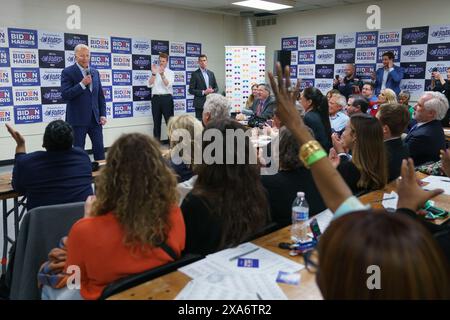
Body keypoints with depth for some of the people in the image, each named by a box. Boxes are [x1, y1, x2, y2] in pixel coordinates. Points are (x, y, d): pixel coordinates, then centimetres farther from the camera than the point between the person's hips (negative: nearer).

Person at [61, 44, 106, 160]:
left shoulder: (95, 72, 11)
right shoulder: (68, 72, -4)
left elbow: (100, 95, 14)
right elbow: (65, 95, -12)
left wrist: (103, 114, 5)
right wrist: (82, 84, -19)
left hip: (95, 118, 4)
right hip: (78, 119, -4)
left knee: (99, 149, 4)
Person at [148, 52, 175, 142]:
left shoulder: (170, 72, 5)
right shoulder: (154, 71, 11)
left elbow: (168, 85, -12)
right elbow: (149, 85, -1)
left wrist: (162, 74, -25)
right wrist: (154, 73, -14)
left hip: (166, 98, -2)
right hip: (155, 98, 2)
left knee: (169, 120, -2)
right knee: (156, 121, 7)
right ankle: (156, 141, 13)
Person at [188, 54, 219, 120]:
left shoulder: (211, 73, 13)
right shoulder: (195, 74, -2)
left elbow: (216, 88, 16)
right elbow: (191, 90, -7)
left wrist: (212, 91, -7)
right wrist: (203, 92, -16)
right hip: (200, 103, -4)